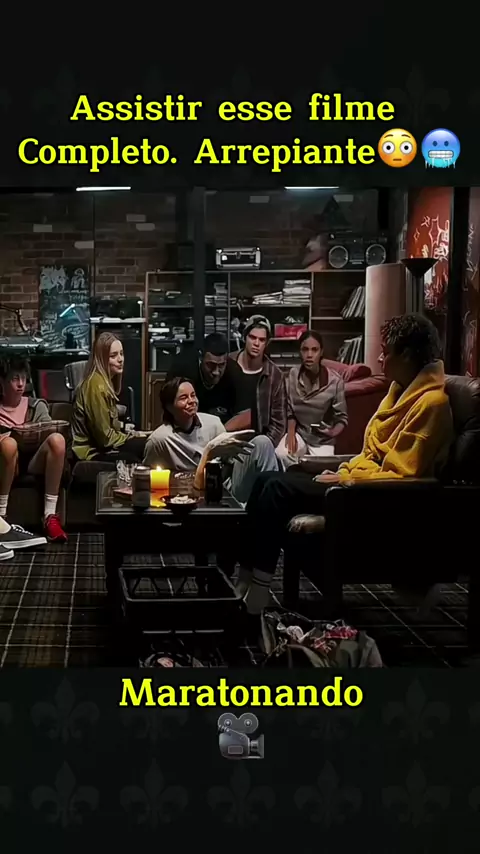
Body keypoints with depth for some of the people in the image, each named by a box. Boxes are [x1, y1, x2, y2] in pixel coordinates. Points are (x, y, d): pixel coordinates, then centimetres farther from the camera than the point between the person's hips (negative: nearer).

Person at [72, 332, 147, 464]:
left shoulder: (106, 380, 11)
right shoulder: (97, 385, -20)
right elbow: (105, 437, -19)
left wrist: (131, 435, -2)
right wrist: (132, 437, -6)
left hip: (100, 443, 10)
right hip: (91, 452, -10)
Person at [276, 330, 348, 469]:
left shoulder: (334, 380, -15)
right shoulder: (293, 374, -7)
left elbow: (342, 417, -7)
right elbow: (290, 410, 3)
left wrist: (335, 431, -28)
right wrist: (291, 431, -14)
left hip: (323, 440, -1)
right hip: (299, 433, 1)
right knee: (280, 455, -29)